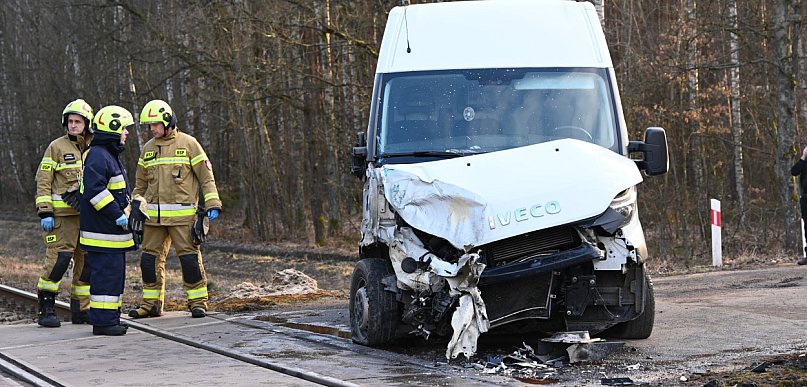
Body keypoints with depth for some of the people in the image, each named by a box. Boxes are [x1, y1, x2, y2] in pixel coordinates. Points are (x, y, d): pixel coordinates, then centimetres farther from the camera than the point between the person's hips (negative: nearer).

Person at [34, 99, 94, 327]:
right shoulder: (56, 147, 0)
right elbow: (42, 182, -3)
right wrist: (44, 213, -11)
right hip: (62, 214, -5)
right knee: (58, 258, -12)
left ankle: (81, 310, 14)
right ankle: (45, 310, -6)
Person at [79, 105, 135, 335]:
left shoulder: (111, 155, 20)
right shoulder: (98, 156, -15)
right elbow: (94, 190, -23)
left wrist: (126, 212, 23)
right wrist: (116, 215, -21)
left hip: (114, 230, 11)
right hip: (102, 230, -11)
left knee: (115, 274, 13)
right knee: (106, 274, -9)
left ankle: (110, 318, 19)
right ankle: (102, 321, -7)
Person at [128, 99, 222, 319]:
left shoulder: (188, 144, -1)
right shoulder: (148, 149, 14)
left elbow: (206, 176, 0)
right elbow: (140, 184, 23)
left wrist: (212, 205, -7)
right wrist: (136, 208, 15)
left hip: (182, 214, -5)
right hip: (154, 216, 5)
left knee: (189, 257, -6)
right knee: (150, 258, 5)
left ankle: (198, 301, 2)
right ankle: (151, 303, 14)